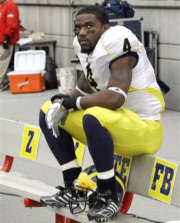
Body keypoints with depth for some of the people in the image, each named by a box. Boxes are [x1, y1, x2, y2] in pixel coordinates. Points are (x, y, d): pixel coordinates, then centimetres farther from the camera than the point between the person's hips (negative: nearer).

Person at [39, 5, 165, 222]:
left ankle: (110, 194, -19)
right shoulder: (86, 47, 5)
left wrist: (74, 102, -19)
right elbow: (83, 90, 14)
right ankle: (72, 186, 9)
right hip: (111, 123, 10)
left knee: (93, 118, -38)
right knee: (47, 112, 8)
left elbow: (115, 98, -33)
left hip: (144, 130, -9)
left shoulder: (117, 44, -22)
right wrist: (62, 104, -8)